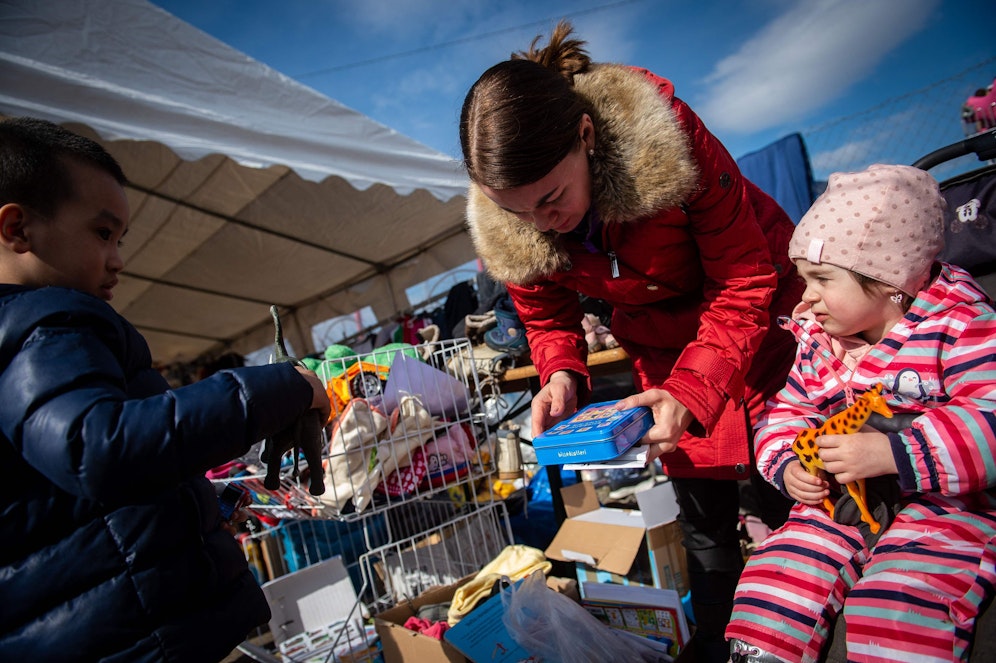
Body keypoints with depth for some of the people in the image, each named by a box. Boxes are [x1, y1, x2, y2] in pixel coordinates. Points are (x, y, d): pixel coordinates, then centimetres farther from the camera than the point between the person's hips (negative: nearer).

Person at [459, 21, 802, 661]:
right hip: (666, 341, 2)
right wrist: (562, 375, -24)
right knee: (705, 517, 8)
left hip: (760, 312, -1)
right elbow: (550, 318, -4)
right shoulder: (508, 226, -22)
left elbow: (744, 281, -23)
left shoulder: (667, 134, -32)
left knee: (790, 495, 9)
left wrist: (692, 390, -33)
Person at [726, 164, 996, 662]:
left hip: (945, 508, -5)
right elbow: (789, 411, 16)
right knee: (770, 587, -7)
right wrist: (787, 466, -3)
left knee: (896, 621, -26)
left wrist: (894, 454, -29)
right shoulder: (819, 340, 8)